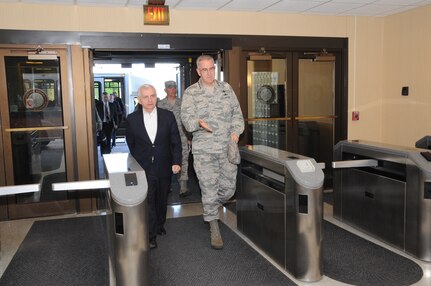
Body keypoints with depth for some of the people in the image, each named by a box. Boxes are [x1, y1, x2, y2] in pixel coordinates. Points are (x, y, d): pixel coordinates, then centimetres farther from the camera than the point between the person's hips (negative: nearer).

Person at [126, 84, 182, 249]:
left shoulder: (168, 116, -3)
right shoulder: (132, 119, -4)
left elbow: (176, 142, -1)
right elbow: (131, 143, 7)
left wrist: (176, 162, -10)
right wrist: (138, 162, 9)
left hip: (164, 167, 2)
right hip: (143, 169, -2)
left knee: (162, 200, 16)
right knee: (147, 201, -6)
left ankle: (160, 226, 37)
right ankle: (150, 235, 4)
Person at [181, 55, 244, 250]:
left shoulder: (226, 88, 10)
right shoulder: (190, 93, 1)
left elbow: (237, 113, 11)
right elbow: (186, 118, -7)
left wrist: (236, 131, -5)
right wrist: (198, 123, -28)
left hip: (227, 147, 3)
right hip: (204, 150, -3)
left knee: (228, 188, 7)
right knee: (209, 189, -1)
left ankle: (211, 209, 37)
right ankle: (214, 229, 13)